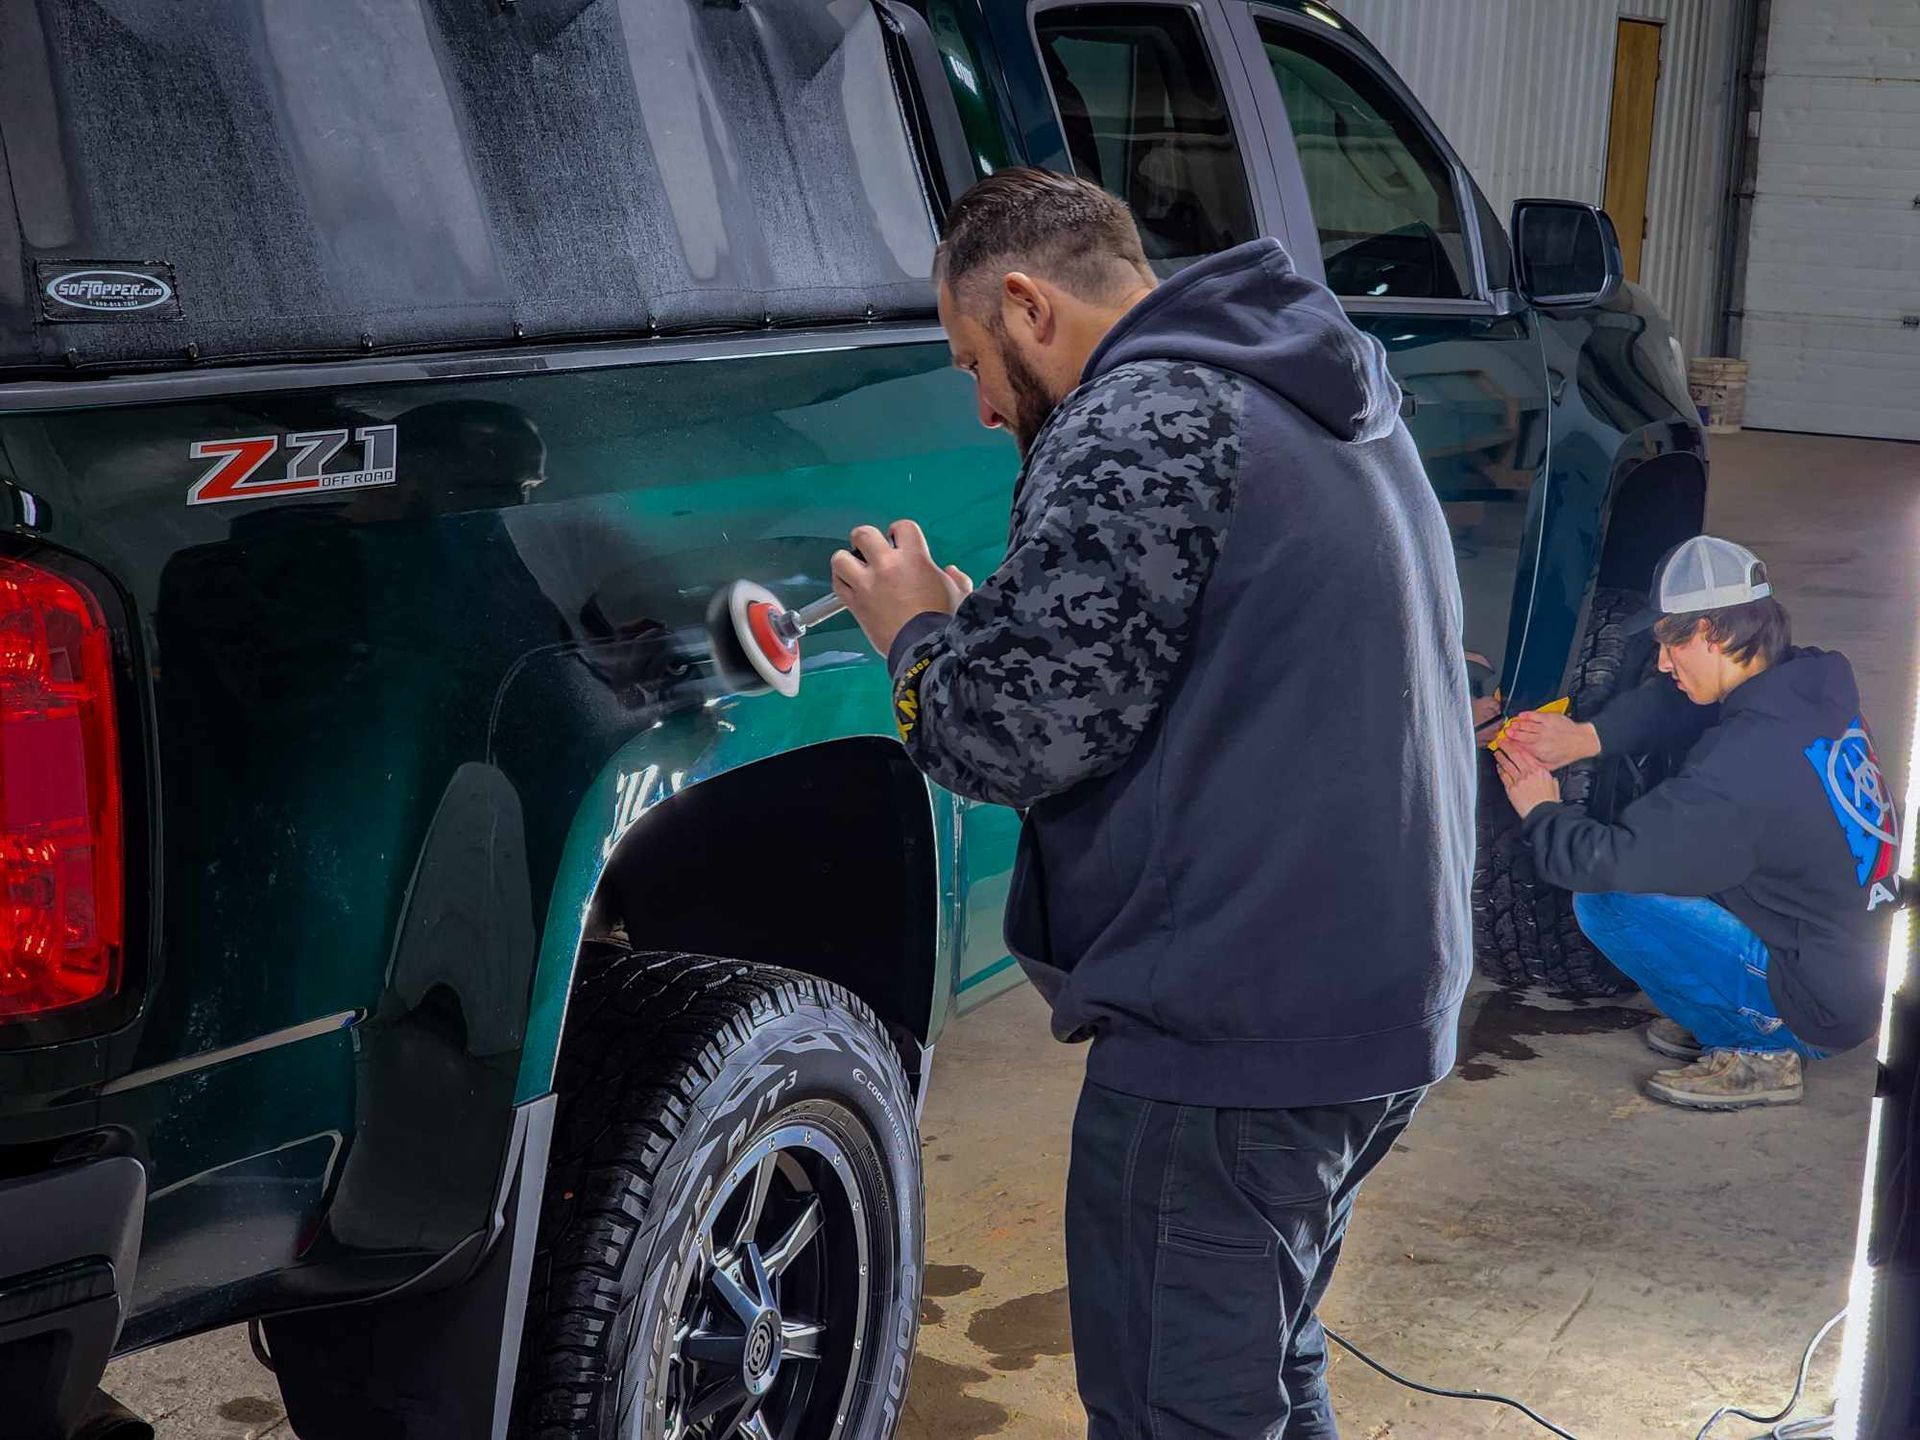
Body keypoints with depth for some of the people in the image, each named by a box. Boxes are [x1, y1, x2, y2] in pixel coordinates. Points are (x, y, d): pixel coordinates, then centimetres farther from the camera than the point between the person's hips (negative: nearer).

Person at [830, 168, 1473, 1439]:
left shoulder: (1137, 427, -15)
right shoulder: (1327, 405, 17)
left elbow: (1026, 732, -17)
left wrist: (920, 635, 2)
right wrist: (974, 618, 15)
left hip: (1228, 1034, -10)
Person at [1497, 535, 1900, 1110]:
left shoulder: (1744, 765, -28)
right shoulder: (1818, 681, -3)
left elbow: (1610, 861, -24)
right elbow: (1679, 698, 12)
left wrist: (1540, 812, -5)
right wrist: (1584, 738, -1)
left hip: (1821, 1009, -9)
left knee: (1605, 898, -16)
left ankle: (1758, 1051, -4)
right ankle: (1720, 1019, 15)